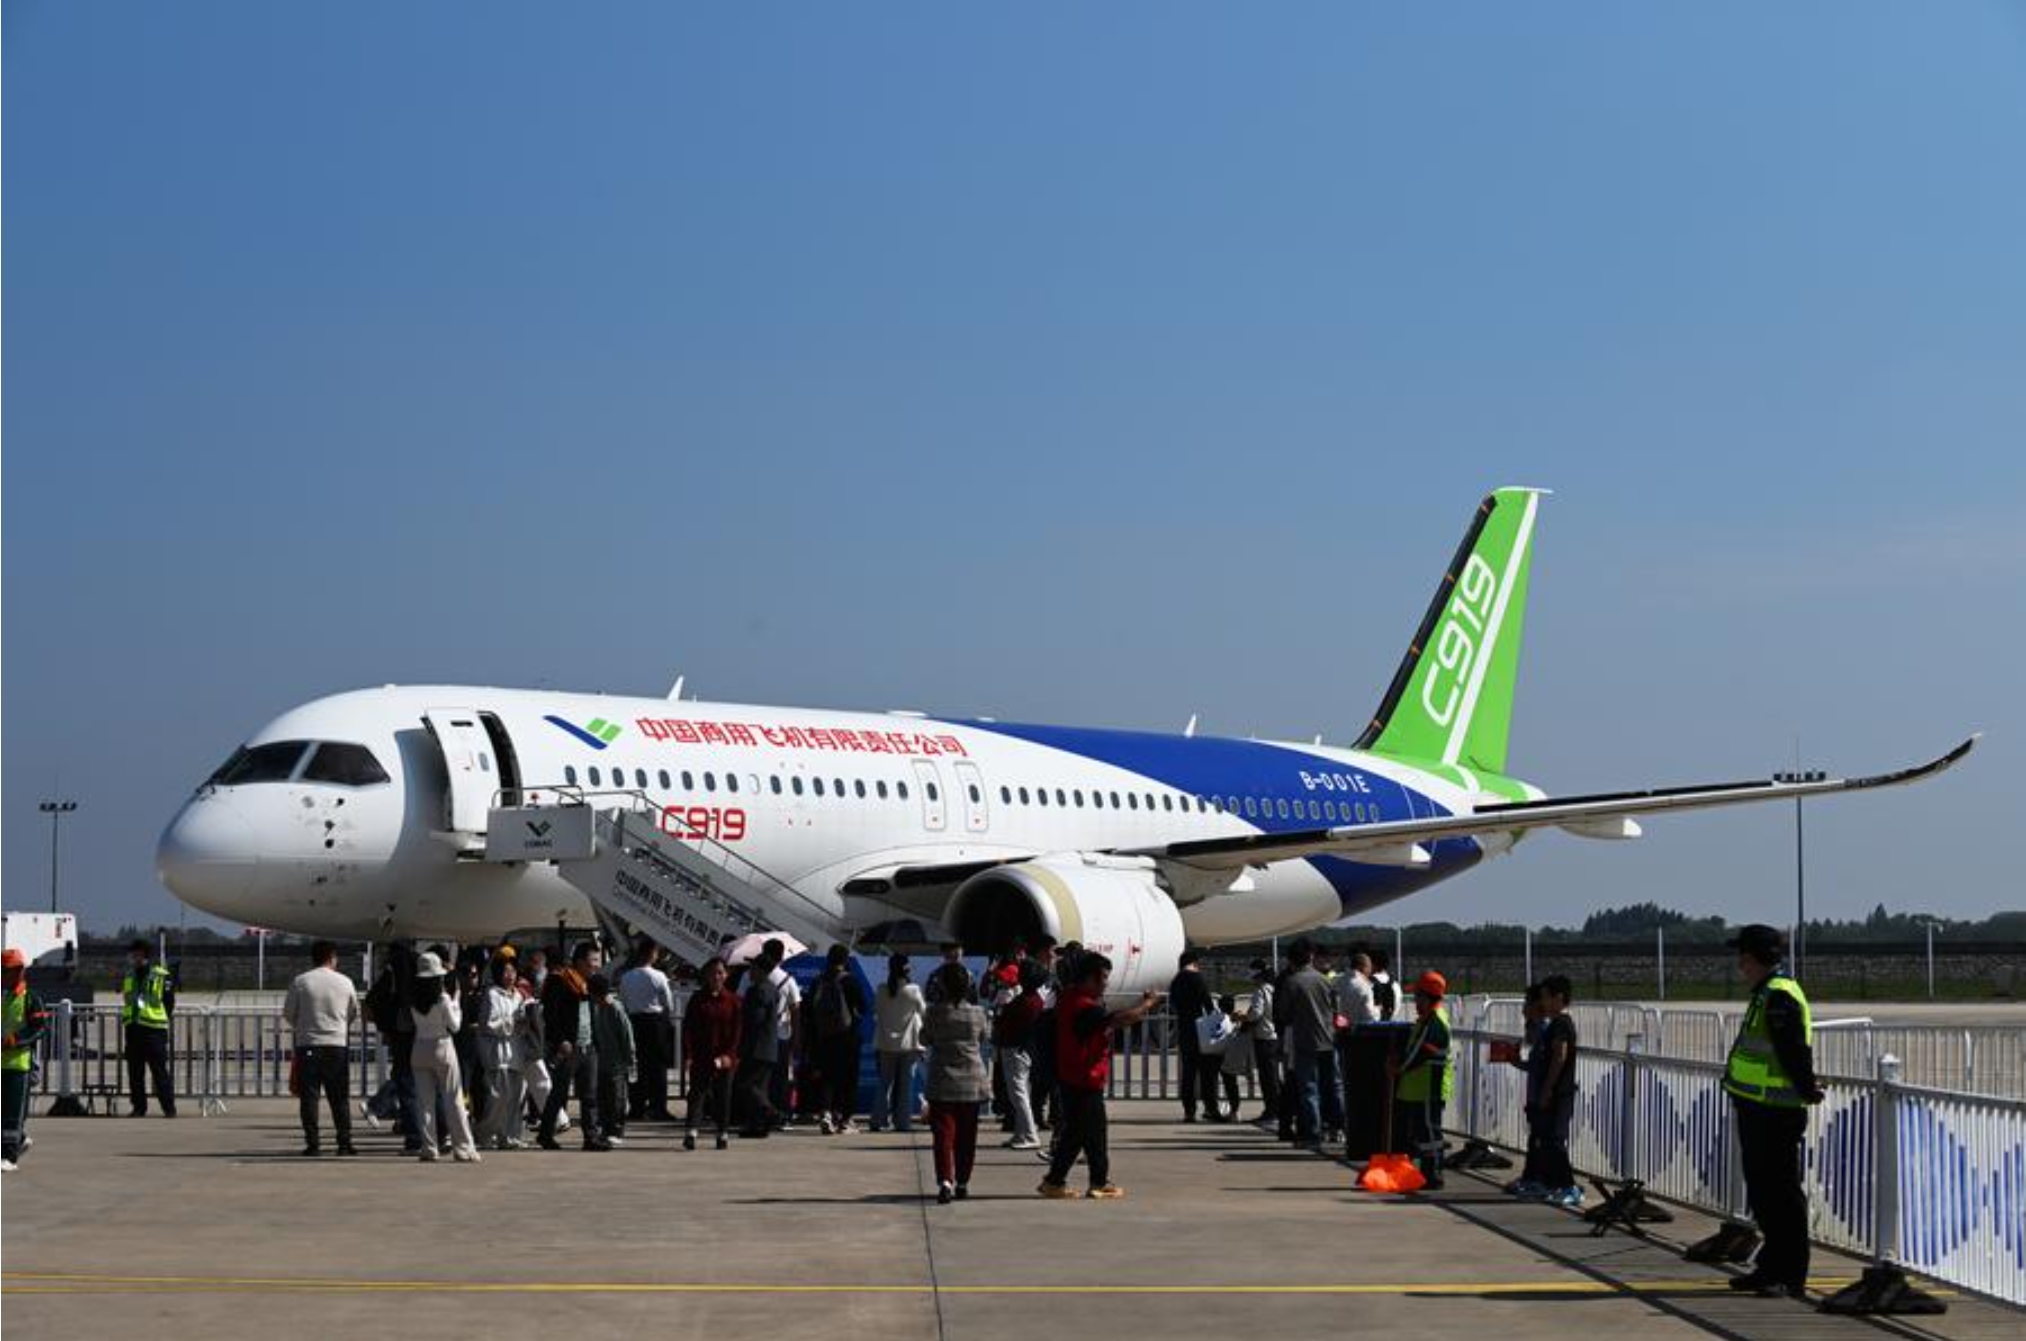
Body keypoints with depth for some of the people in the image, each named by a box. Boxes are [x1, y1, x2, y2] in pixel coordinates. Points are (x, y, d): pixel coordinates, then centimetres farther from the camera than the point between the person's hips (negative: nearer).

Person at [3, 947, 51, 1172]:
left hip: (20, 1062, -6)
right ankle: (20, 1140, 33)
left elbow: (42, 1027, -13)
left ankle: (9, 1156, -6)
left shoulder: (30, 1000, -4)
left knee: (14, 1112, -6)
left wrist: (13, 1042, -23)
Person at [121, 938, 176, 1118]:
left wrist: (159, 1018, -5)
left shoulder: (161, 976, -3)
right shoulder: (129, 976, 15)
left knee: (159, 1071, -9)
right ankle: (138, 1107, 13)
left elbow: (169, 1002, -1)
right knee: (135, 1072, 7)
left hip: (154, 1029, -6)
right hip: (133, 1029, 6)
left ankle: (169, 1108, -7)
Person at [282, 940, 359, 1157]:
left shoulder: (300, 982, -3)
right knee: (340, 1098, 7)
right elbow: (354, 1014, 10)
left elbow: (288, 1013, 3)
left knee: (309, 1096, 2)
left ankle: (312, 1143, -2)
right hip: (337, 1044, 1)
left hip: (308, 1044, -1)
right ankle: (344, 1142, 4)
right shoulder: (345, 982, 2)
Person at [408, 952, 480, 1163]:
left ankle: (428, 1148, 3)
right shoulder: (443, 999, -13)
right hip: (442, 1047, -4)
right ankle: (463, 1148, 2)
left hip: (420, 1049, 4)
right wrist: (455, 1003, 4)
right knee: (453, 1100, 2)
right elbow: (454, 1026, -7)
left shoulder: (414, 1001, -1)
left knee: (424, 1100, 7)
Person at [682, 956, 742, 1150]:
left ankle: (722, 1134, 12)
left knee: (723, 1096, 5)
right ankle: (690, 1132, -18)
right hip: (700, 1057, -1)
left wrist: (729, 1055, -7)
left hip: (724, 1059, 1)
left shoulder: (732, 1001, 5)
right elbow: (687, 1028, 1)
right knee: (697, 1092, -10)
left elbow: (736, 1031, 3)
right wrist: (689, 1054, -9)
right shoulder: (697, 999, 3)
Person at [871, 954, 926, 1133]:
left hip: (886, 1044, 3)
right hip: (908, 1044, -2)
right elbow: (923, 1011, 1)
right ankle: (903, 1121, 2)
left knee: (885, 1083, 9)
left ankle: (879, 1120, 6)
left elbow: (876, 1013, 2)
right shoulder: (913, 991, -11)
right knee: (906, 1084, 4)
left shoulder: (881, 991, -4)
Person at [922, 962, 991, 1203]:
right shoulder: (977, 1013, -7)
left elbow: (925, 1038, 3)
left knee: (943, 1132, -3)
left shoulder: (935, 1012, -11)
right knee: (966, 1135, 14)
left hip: (942, 1082, -2)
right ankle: (962, 1182, 21)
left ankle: (945, 1179, -21)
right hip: (972, 1081, 2)